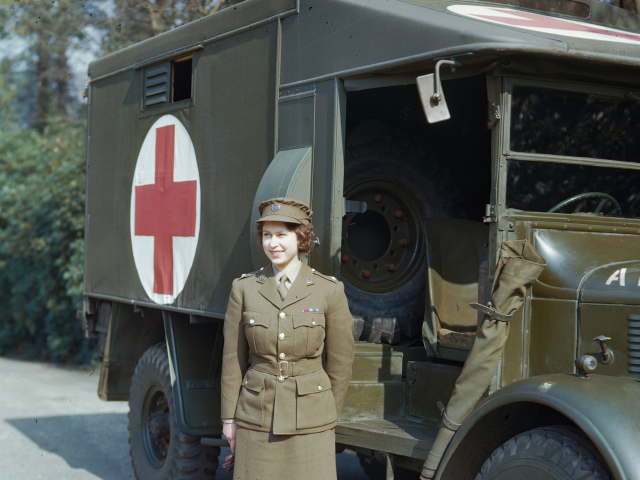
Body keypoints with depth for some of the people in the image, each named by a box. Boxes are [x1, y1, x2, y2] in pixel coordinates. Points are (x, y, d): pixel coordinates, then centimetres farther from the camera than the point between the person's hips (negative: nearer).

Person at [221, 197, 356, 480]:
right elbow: (233, 358, 5)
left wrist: (328, 418, 8)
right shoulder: (244, 288, 1)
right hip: (257, 414, 2)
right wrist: (229, 418, 5)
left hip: (309, 416, -1)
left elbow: (340, 361, 2)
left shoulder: (329, 291, -5)